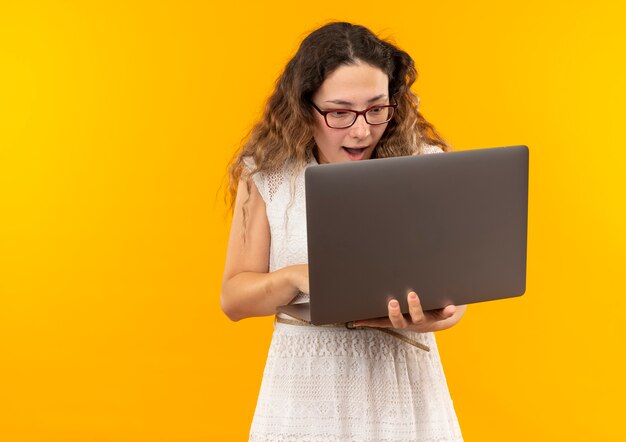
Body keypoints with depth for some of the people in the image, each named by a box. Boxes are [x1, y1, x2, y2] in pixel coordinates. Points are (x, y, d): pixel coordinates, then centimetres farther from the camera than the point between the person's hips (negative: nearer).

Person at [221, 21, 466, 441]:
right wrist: (295, 277, -20)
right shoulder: (266, 174, -4)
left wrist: (433, 314, -28)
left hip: (405, 391, 0)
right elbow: (234, 296, -1)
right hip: (307, 393, 0)